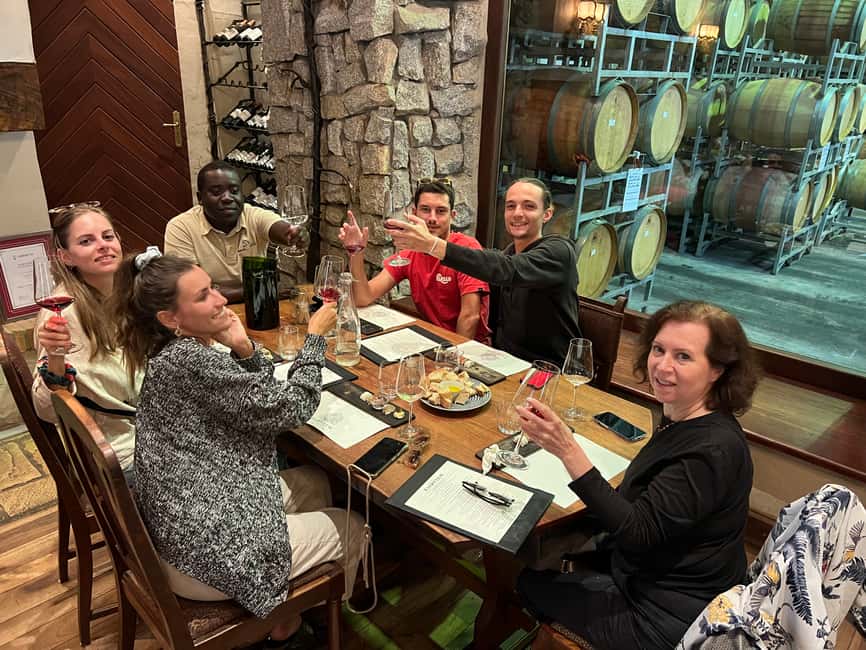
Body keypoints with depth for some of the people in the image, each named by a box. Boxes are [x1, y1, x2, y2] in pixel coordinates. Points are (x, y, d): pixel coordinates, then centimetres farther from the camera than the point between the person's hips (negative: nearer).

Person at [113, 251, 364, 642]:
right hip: (205, 549, -9)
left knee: (314, 481, 25)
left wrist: (244, 350, -9)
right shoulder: (188, 360, -26)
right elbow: (290, 406, -21)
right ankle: (284, 619, 36)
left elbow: (262, 398, 10)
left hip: (187, 516, 9)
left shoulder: (176, 352, 4)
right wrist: (315, 336, -9)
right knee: (353, 529, 11)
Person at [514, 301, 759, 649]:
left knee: (533, 583, 10)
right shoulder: (681, 418, -5)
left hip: (666, 621, -8)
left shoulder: (713, 450, -32)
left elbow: (637, 533, -34)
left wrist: (568, 451, -42)